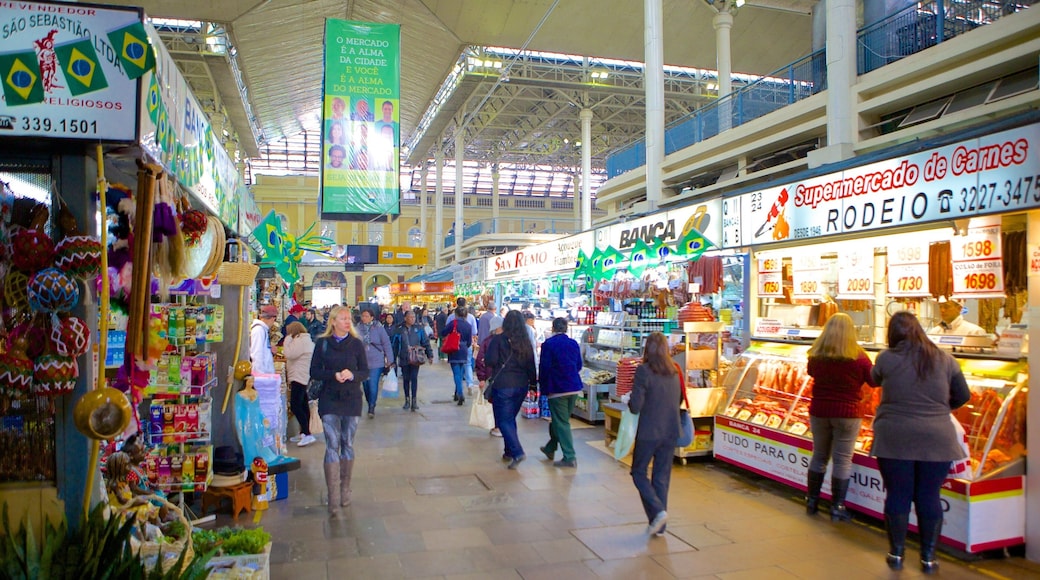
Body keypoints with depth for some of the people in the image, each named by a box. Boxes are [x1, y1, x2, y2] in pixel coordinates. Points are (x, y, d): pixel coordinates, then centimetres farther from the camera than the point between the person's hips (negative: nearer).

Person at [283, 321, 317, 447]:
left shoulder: (300, 340, -13)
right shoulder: (307, 339, 20)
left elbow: (289, 354, -18)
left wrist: (287, 340, -8)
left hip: (299, 377, -11)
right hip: (303, 377, 11)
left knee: (295, 406, -13)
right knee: (303, 405, 13)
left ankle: (307, 434, -16)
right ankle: (303, 433, 19)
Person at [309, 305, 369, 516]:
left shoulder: (356, 344, 3)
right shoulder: (322, 343, 2)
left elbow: (365, 372, 3)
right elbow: (314, 372, 0)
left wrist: (352, 375, -18)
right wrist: (334, 375, -17)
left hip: (352, 400, 1)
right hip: (329, 400, -1)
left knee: (347, 445, 9)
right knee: (332, 446, -8)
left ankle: (345, 490, 24)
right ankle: (333, 498, -7)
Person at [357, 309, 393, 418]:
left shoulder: (378, 328, -5)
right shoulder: (358, 328, 0)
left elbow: (386, 344, -2)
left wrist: (389, 360, -3)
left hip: (376, 362, -3)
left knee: (373, 385, -9)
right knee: (366, 385, 11)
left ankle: (372, 407, 1)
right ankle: (370, 404, 29)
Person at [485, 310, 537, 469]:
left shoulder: (498, 340, -10)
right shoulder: (526, 342, 4)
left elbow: (490, 361, -15)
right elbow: (531, 365, 8)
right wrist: (533, 383, 19)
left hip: (502, 385, -5)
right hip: (522, 385, 5)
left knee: (504, 421, 1)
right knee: (511, 418, 19)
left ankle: (517, 452, -13)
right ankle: (509, 452, 24)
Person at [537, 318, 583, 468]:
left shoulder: (548, 344, -12)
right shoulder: (574, 343, 4)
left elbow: (544, 367, -12)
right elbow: (579, 365, 10)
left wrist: (542, 386, -1)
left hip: (557, 388, -6)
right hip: (574, 386, 6)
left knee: (561, 423, 1)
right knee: (558, 419, 19)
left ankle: (569, 457, -1)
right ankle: (550, 449, 35)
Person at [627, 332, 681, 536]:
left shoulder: (644, 371, -14)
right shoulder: (675, 372, 3)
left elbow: (635, 406, -15)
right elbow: (679, 401, 14)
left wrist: (630, 401, 6)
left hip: (648, 432, -5)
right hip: (670, 431, 5)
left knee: (638, 472, 12)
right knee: (662, 476, 13)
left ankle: (658, 511, -7)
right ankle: (659, 526, 18)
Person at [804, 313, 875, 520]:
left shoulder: (816, 355, -4)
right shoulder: (858, 356, -14)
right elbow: (874, 381, 0)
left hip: (819, 412, 3)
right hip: (847, 414, -3)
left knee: (819, 456, 16)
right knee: (842, 460, 6)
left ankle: (812, 500, 25)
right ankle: (837, 507, 12)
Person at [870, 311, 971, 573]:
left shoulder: (886, 359, -7)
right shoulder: (944, 360, 1)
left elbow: (874, 379, 13)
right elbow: (963, 396, 9)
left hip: (894, 438, -2)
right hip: (936, 439, 2)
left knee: (897, 496, 8)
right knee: (929, 497, 10)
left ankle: (896, 554, 18)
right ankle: (928, 557, 20)